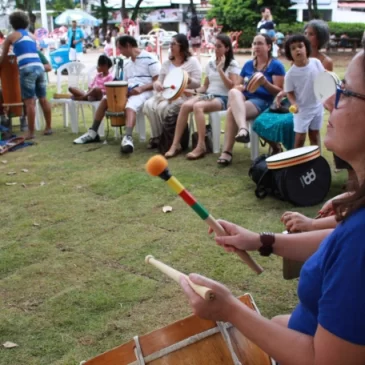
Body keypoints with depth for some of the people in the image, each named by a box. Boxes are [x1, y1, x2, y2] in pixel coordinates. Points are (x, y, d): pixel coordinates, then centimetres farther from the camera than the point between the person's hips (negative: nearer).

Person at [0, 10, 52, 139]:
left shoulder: (11, 36, 11)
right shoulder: (32, 36, 24)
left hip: (27, 69, -5)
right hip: (39, 67, 5)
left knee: (29, 102, -6)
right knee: (43, 99, 11)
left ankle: (31, 132, -4)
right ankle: (48, 127, 17)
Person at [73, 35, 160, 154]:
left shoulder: (149, 58, -3)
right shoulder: (127, 65, 23)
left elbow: (158, 81, -10)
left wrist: (141, 88, -22)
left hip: (144, 91, -8)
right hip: (128, 91, 8)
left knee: (130, 107, -38)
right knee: (105, 100, -11)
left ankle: (128, 138, -59)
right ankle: (93, 132, -6)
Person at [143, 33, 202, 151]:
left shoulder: (192, 61, 0)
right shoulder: (167, 63, 17)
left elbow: (197, 84, -6)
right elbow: (160, 81, 15)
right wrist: (157, 84, -10)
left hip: (184, 95, -5)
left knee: (162, 107, -32)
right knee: (148, 105, -24)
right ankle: (156, 136, -9)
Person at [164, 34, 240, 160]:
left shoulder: (232, 64, 1)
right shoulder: (210, 63, 18)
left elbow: (233, 87, -11)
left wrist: (220, 70, -13)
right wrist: (195, 91, 2)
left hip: (223, 98, -5)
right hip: (208, 95, 6)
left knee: (198, 106, -35)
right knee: (185, 105, -25)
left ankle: (201, 146, -33)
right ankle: (176, 144, -24)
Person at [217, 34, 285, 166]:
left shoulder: (276, 65, 3)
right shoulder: (248, 64, 20)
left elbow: (279, 92, -2)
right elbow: (240, 85, 23)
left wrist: (265, 83, -21)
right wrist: (239, 87, -3)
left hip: (263, 101, -5)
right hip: (245, 98, 5)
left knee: (231, 111, -32)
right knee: (233, 92, -33)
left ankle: (227, 151, -33)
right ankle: (243, 129, -51)